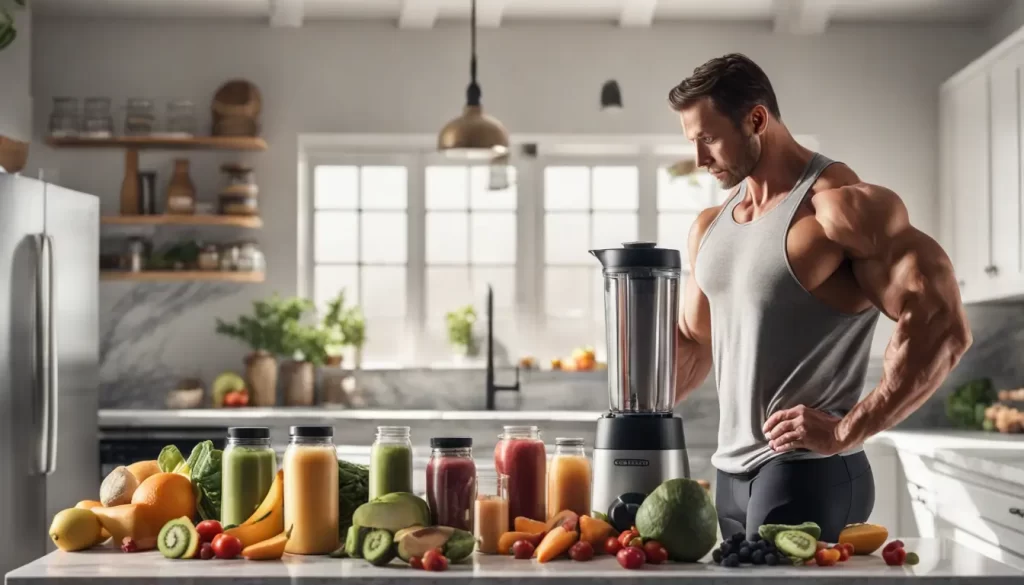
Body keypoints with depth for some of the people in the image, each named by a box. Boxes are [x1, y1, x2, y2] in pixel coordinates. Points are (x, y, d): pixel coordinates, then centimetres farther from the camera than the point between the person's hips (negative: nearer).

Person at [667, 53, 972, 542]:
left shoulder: (842, 208, -12)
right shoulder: (709, 227, 13)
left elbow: (942, 328, -19)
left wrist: (847, 432, -20)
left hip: (806, 473, -7)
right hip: (731, 473, 8)